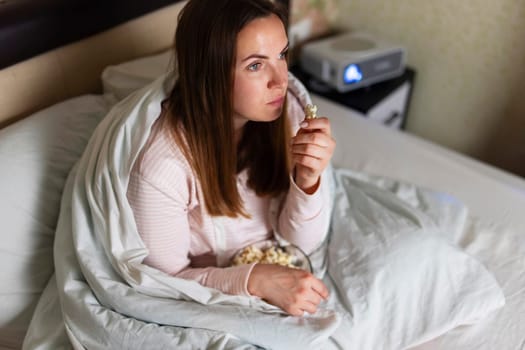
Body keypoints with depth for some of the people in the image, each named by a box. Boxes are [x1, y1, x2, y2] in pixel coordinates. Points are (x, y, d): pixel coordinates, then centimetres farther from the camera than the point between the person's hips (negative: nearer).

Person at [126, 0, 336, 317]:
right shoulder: (161, 164, -29)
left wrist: (308, 179, -27)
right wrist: (255, 280, -31)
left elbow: (303, 242, -8)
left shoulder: (286, 113, -14)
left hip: (277, 274, 4)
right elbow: (168, 279, -16)